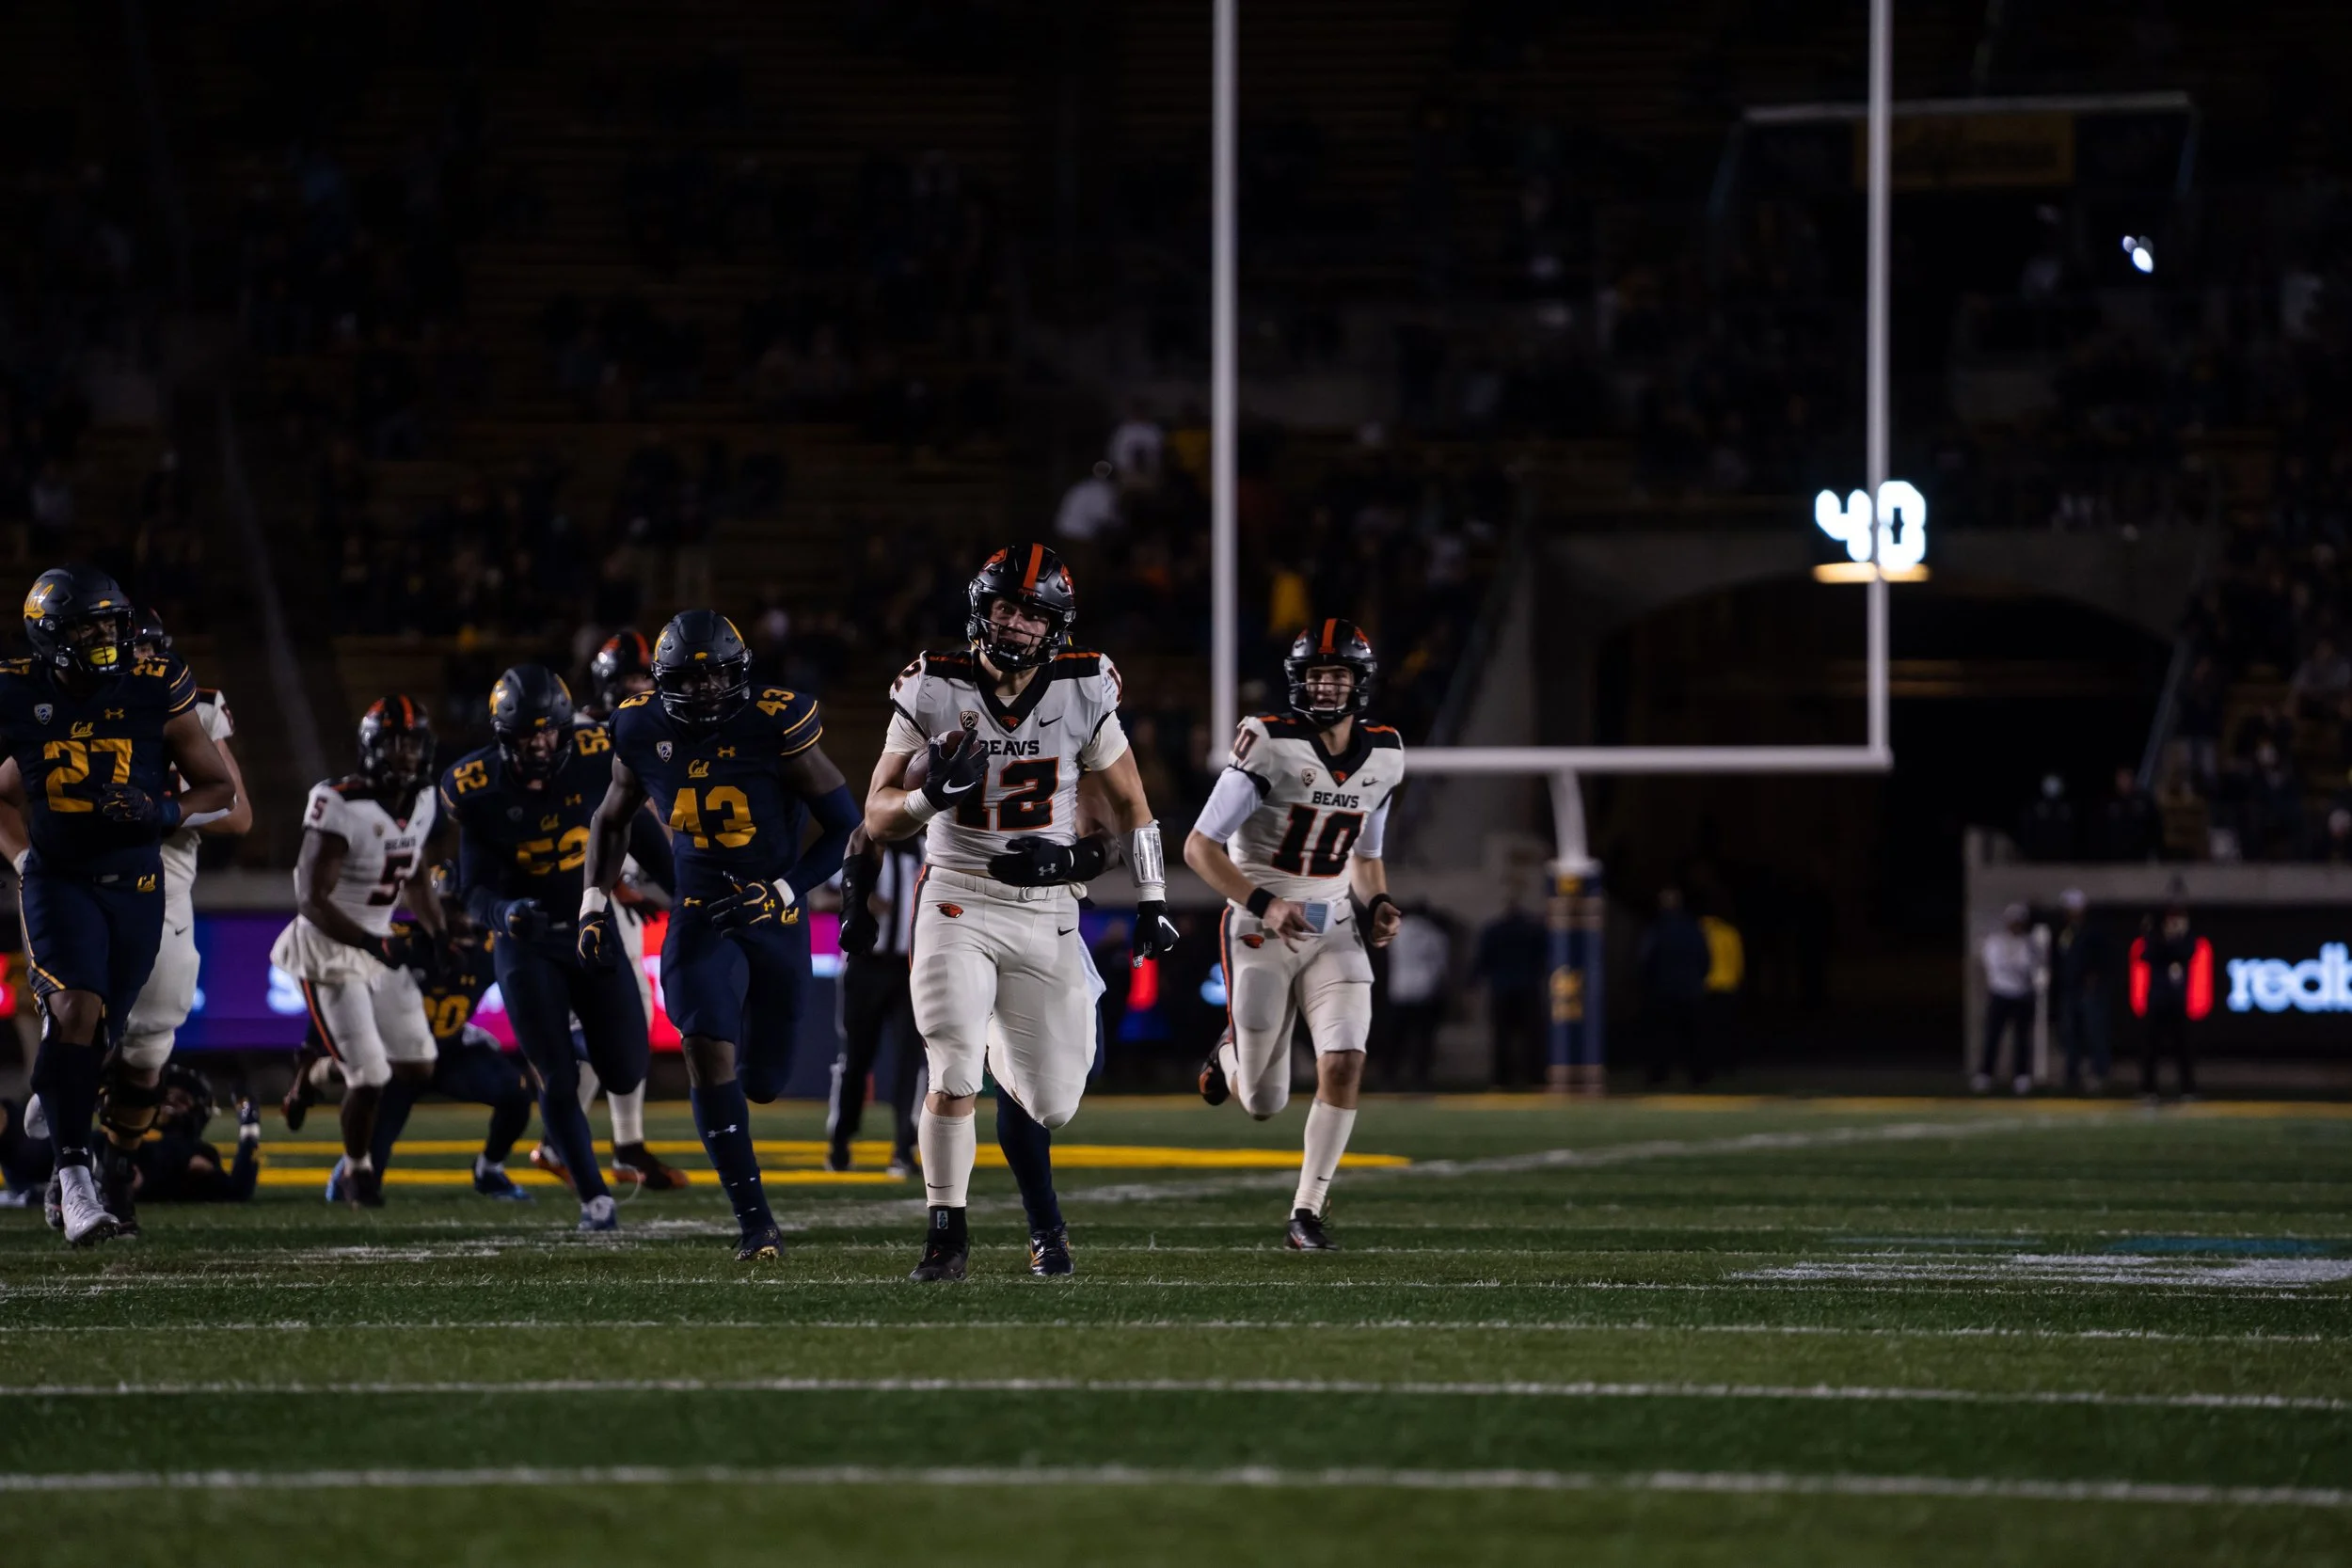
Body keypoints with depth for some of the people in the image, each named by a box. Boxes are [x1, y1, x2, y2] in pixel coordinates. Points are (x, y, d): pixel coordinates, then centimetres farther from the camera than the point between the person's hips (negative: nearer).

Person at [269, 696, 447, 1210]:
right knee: (370, 1077, -10)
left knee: (418, 1067, 7)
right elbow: (312, 901, -25)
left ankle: (317, 1075, 30)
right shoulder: (341, 808, -25)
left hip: (379, 945, 8)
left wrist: (433, 932, 4)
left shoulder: (420, 802, 0)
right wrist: (377, 947, -32)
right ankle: (358, 1170, 16)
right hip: (328, 950, -8)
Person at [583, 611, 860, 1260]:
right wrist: (595, 903, 6)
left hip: (775, 917, -1)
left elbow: (845, 827, -10)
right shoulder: (645, 732, -5)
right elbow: (613, 819, 16)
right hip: (701, 916, 1)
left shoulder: (776, 726, -15)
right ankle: (755, 1222, -17)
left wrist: (781, 891, -21)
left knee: (762, 1082, 8)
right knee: (707, 1051, -22)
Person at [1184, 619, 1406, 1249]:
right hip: (1261, 931, -4)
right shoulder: (1270, 744, -15)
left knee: (1344, 1066, -17)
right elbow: (1199, 846, -13)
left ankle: (1307, 1211, -5)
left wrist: (1378, 906, -1)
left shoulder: (1383, 755, 3)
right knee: (1263, 1105, 2)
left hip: (1333, 930, 4)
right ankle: (1231, 1055, 41)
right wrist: (1264, 904, -23)